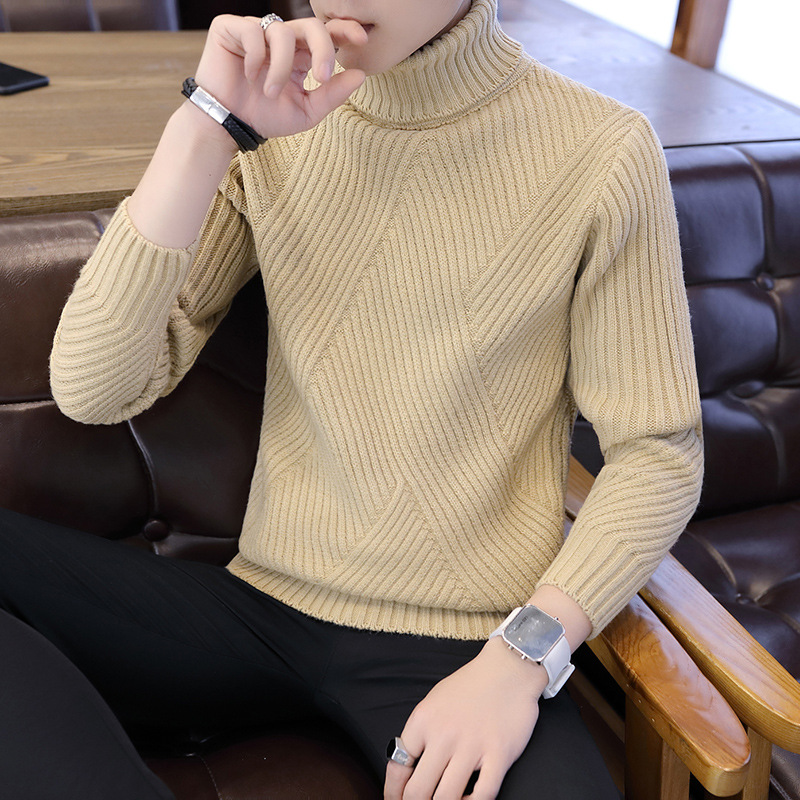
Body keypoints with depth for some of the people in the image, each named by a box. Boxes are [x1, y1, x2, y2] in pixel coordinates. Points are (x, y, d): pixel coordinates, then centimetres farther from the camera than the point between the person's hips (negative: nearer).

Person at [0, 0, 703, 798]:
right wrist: (206, 130, -15)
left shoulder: (601, 153, -7)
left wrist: (522, 659, -16)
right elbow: (94, 390, -6)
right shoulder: (274, 133, 2)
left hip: (462, 644, -3)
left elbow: (657, 452, -3)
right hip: (263, 606, 4)